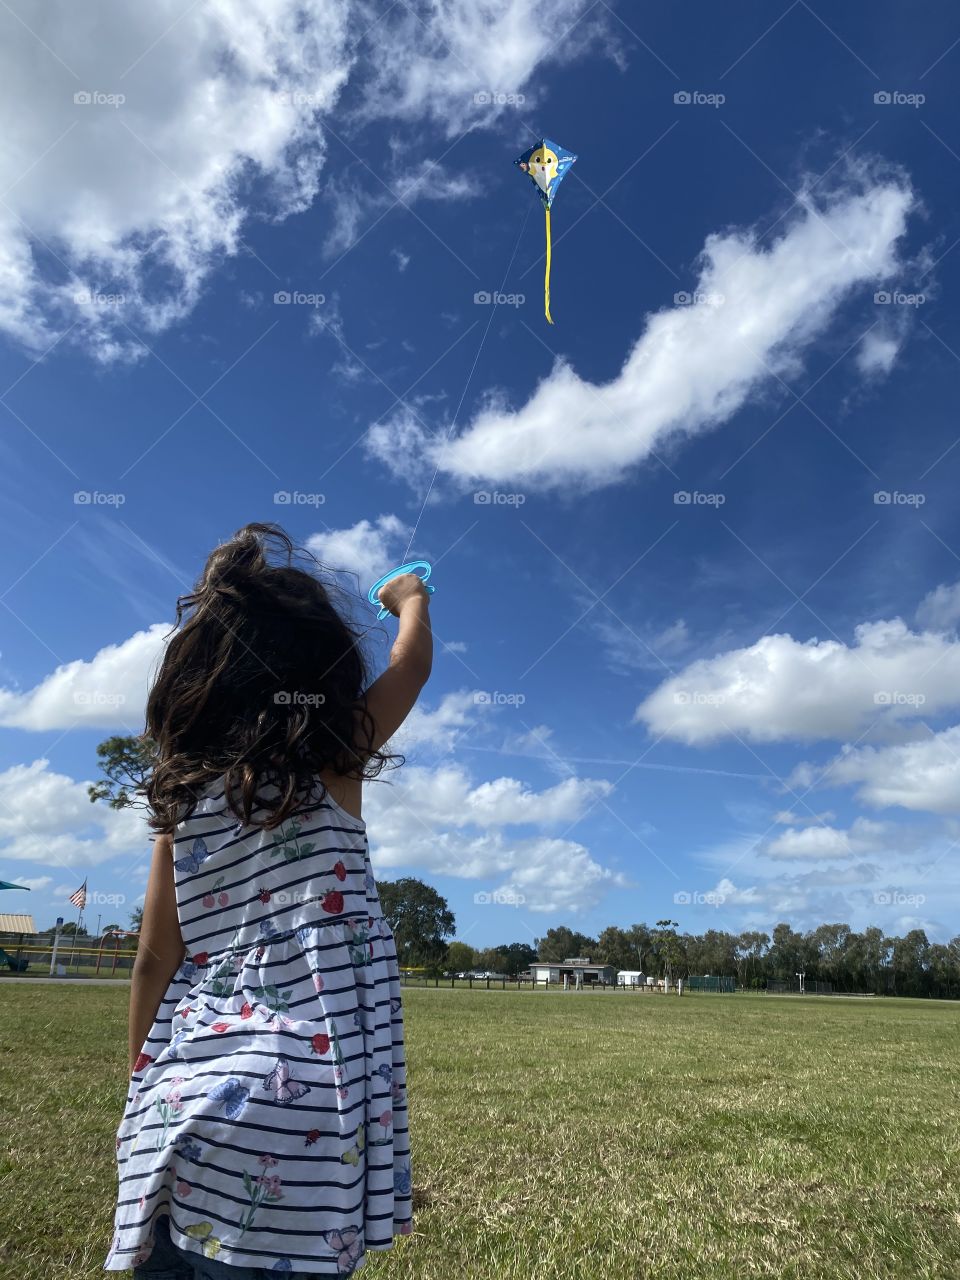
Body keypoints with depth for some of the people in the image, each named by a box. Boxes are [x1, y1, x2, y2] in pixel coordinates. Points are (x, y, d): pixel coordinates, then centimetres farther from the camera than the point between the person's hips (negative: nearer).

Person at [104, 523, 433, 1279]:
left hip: (183, 1106, 5)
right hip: (294, 1105, -5)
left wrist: (148, 1086, 18)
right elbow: (414, 663, 10)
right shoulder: (330, 762, -7)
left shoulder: (185, 786, 4)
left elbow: (155, 960, 7)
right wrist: (411, 598, 29)